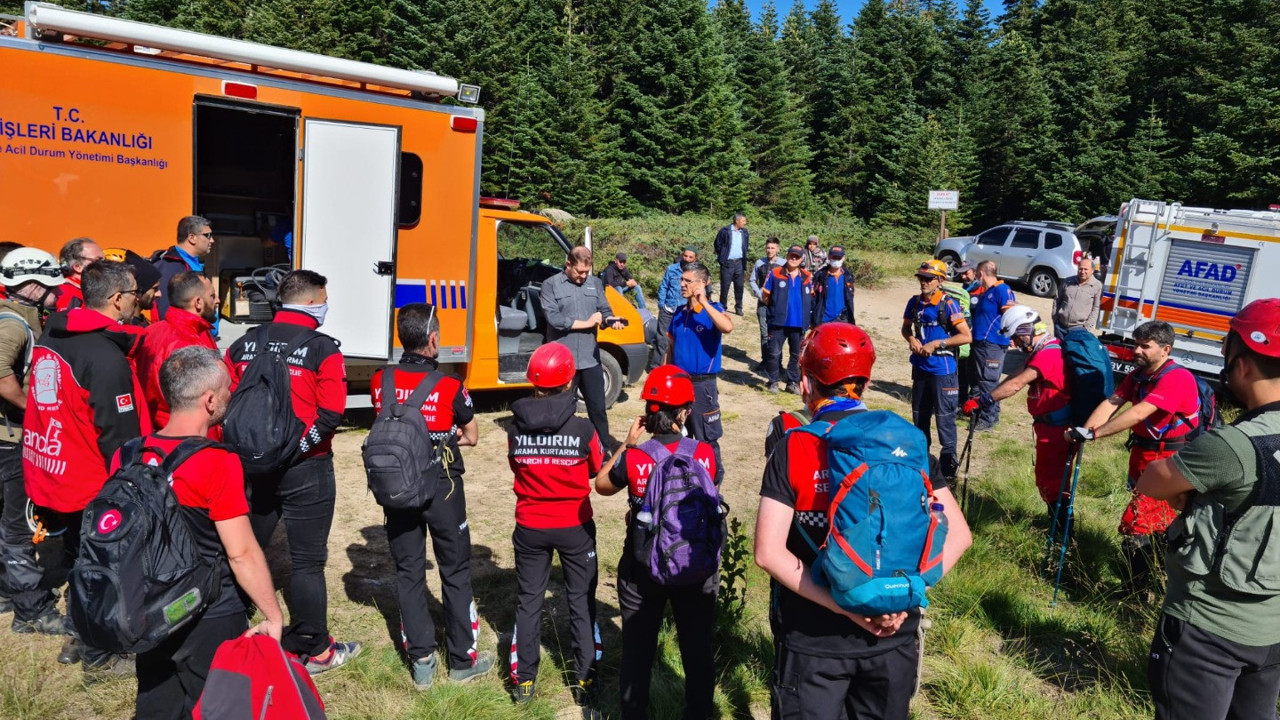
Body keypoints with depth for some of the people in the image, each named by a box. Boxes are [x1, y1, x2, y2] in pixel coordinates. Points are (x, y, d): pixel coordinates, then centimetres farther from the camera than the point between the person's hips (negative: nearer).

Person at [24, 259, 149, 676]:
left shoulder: (50, 339, 4)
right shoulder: (107, 356, -24)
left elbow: (46, 405, 14)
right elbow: (119, 435, -22)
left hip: (51, 474, 9)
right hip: (94, 485, -9)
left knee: (78, 560, 24)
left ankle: (78, 639, 40)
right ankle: (100, 657, 20)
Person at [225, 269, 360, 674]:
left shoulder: (245, 344, 5)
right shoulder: (323, 349, -11)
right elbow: (329, 414, -18)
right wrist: (297, 448, -10)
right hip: (305, 471, -5)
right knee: (307, 562, 5)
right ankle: (317, 653, 18)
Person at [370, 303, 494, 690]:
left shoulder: (380, 382, -5)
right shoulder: (449, 387, -16)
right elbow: (471, 437, -3)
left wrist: (431, 436, 3)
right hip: (441, 488, -3)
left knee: (408, 572, 13)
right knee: (455, 572, 11)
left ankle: (421, 661, 21)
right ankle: (462, 660, 21)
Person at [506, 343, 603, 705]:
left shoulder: (515, 429, -12)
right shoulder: (583, 429, -18)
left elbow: (516, 467, 4)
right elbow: (596, 471, -1)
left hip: (529, 527, 2)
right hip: (575, 527, -2)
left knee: (529, 600, 17)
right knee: (581, 601, 14)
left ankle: (524, 680, 26)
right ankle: (584, 680, 22)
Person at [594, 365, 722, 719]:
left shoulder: (633, 458, -19)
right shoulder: (706, 454, -16)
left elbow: (602, 486, 1)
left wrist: (627, 445, 3)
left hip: (642, 569, 0)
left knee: (637, 650, 19)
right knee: (698, 649, 19)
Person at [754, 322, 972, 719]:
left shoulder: (792, 450, -12)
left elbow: (769, 553, -18)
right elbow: (957, 535, -4)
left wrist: (845, 607, -16)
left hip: (814, 639, -3)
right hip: (894, 636, 3)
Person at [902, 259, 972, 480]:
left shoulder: (948, 304, -13)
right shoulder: (914, 302, 3)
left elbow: (966, 336, -15)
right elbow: (906, 327, 17)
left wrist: (936, 344, -19)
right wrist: (911, 340, -4)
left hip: (942, 369, -6)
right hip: (920, 367, 6)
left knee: (944, 418, -3)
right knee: (919, 415, 18)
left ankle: (949, 466, 8)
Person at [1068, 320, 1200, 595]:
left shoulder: (1177, 378, -22)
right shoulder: (1138, 374, 4)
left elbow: (1138, 413, -32)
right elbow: (1111, 403, -7)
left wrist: (1093, 433, -34)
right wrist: (1083, 431, -22)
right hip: (1143, 453, 9)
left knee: (1137, 524, -11)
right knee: (1158, 519, 25)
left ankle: (1135, 591, 0)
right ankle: (1162, 569, 45)